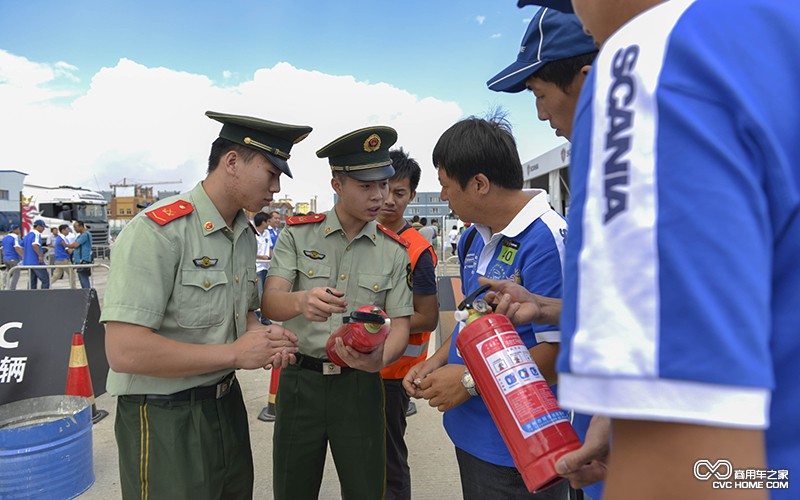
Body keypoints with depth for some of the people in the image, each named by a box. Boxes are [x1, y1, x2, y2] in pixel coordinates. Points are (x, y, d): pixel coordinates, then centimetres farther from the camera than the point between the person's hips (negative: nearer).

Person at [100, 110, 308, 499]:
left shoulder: (246, 234, 6)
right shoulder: (158, 231, -21)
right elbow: (124, 351, -26)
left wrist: (262, 336, -6)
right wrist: (235, 353, -22)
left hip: (227, 404, 8)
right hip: (165, 418, -7)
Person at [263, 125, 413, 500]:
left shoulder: (395, 251, 0)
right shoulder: (297, 234, -4)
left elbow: (400, 325, -2)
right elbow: (270, 303, -14)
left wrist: (380, 359, -26)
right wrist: (302, 301, -38)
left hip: (360, 385, 1)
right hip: (300, 381, 0)